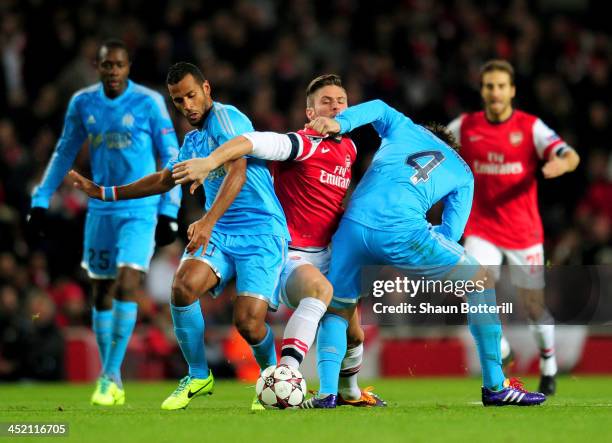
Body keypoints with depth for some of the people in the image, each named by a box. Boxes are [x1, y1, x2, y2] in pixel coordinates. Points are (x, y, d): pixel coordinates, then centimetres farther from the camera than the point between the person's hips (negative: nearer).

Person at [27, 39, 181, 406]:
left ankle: (109, 377, -13)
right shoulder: (83, 103, 3)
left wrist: (169, 212, -8)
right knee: (102, 292, 8)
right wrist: (41, 200, 11)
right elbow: (65, 153, 15)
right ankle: (112, 381, 18)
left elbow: (171, 157, -3)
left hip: (140, 210, -4)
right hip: (101, 209, 4)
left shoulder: (149, 103, -8)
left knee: (127, 286, -17)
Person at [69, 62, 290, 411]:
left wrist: (208, 221, -37)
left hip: (261, 232, -7)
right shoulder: (193, 140, 18)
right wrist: (103, 192, 34)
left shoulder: (225, 117, -9)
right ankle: (199, 376, -4)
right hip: (219, 234, 7)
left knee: (249, 323, -20)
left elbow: (237, 172, -24)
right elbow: (163, 180, 35)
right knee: (183, 285, -23)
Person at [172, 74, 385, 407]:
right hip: (291, 255, -8)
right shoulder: (304, 144, -14)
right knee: (321, 289, -39)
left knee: (353, 334, 16)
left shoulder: (348, 149, 11)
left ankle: (349, 392, 44)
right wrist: (210, 162, -45)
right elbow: (252, 141, -31)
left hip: (324, 254, 8)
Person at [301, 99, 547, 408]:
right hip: (402, 230, -2)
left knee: (336, 310, 25)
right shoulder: (463, 175, 26)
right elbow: (450, 233, 16)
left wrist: (338, 124, 4)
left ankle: (327, 392, 2)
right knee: (481, 284, 16)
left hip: (353, 224, 2)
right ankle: (495, 387, 13)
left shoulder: (404, 129, 30)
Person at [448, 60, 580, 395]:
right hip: (481, 227, 1)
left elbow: (570, 156, -19)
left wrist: (563, 163, -41)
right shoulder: (465, 126, -1)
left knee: (534, 304, 5)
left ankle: (548, 367, 28)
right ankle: (500, 350, 9)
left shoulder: (531, 127, -8)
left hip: (524, 229, -1)